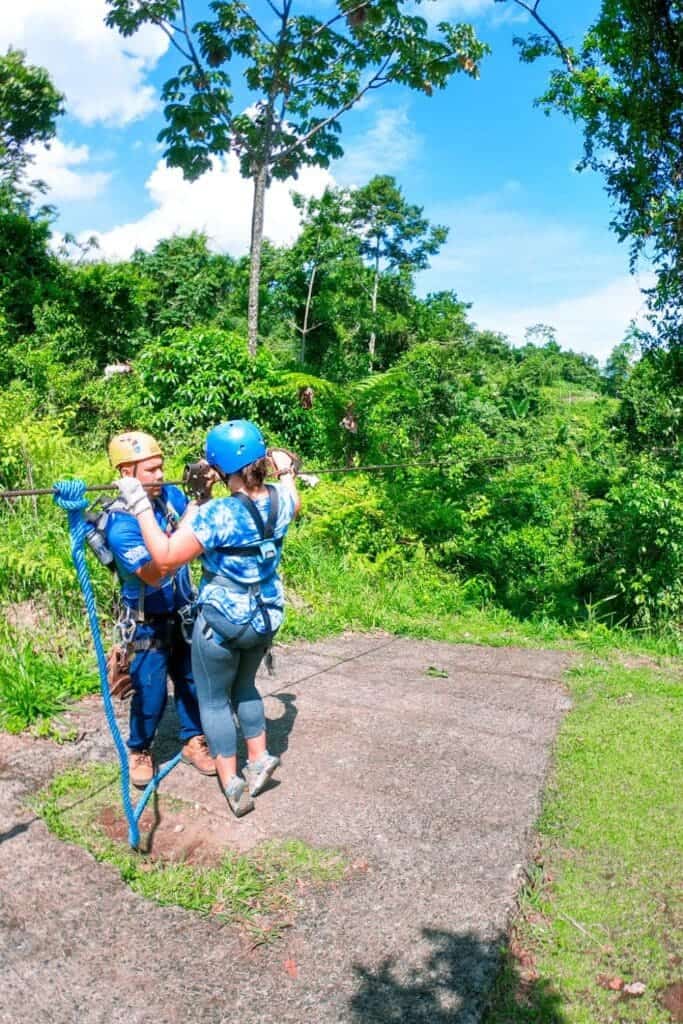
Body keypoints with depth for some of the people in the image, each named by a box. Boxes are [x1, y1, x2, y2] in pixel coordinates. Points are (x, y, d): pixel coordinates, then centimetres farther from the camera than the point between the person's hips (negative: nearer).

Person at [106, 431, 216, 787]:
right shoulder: (120, 524, -24)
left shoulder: (170, 495, -8)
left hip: (184, 611, 5)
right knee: (150, 691, 5)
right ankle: (139, 751, 29)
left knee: (192, 680, 15)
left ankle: (193, 741, 34)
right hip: (149, 622, -5)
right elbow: (153, 574, -33)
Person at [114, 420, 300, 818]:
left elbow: (165, 558, -26)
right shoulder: (281, 499, -7)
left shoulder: (216, 515, -27)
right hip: (267, 618, 6)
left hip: (222, 623, -6)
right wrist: (287, 473, 36)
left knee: (215, 700, 14)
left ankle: (232, 785, 18)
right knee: (244, 687, 29)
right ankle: (260, 760, 33)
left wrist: (141, 507, -23)